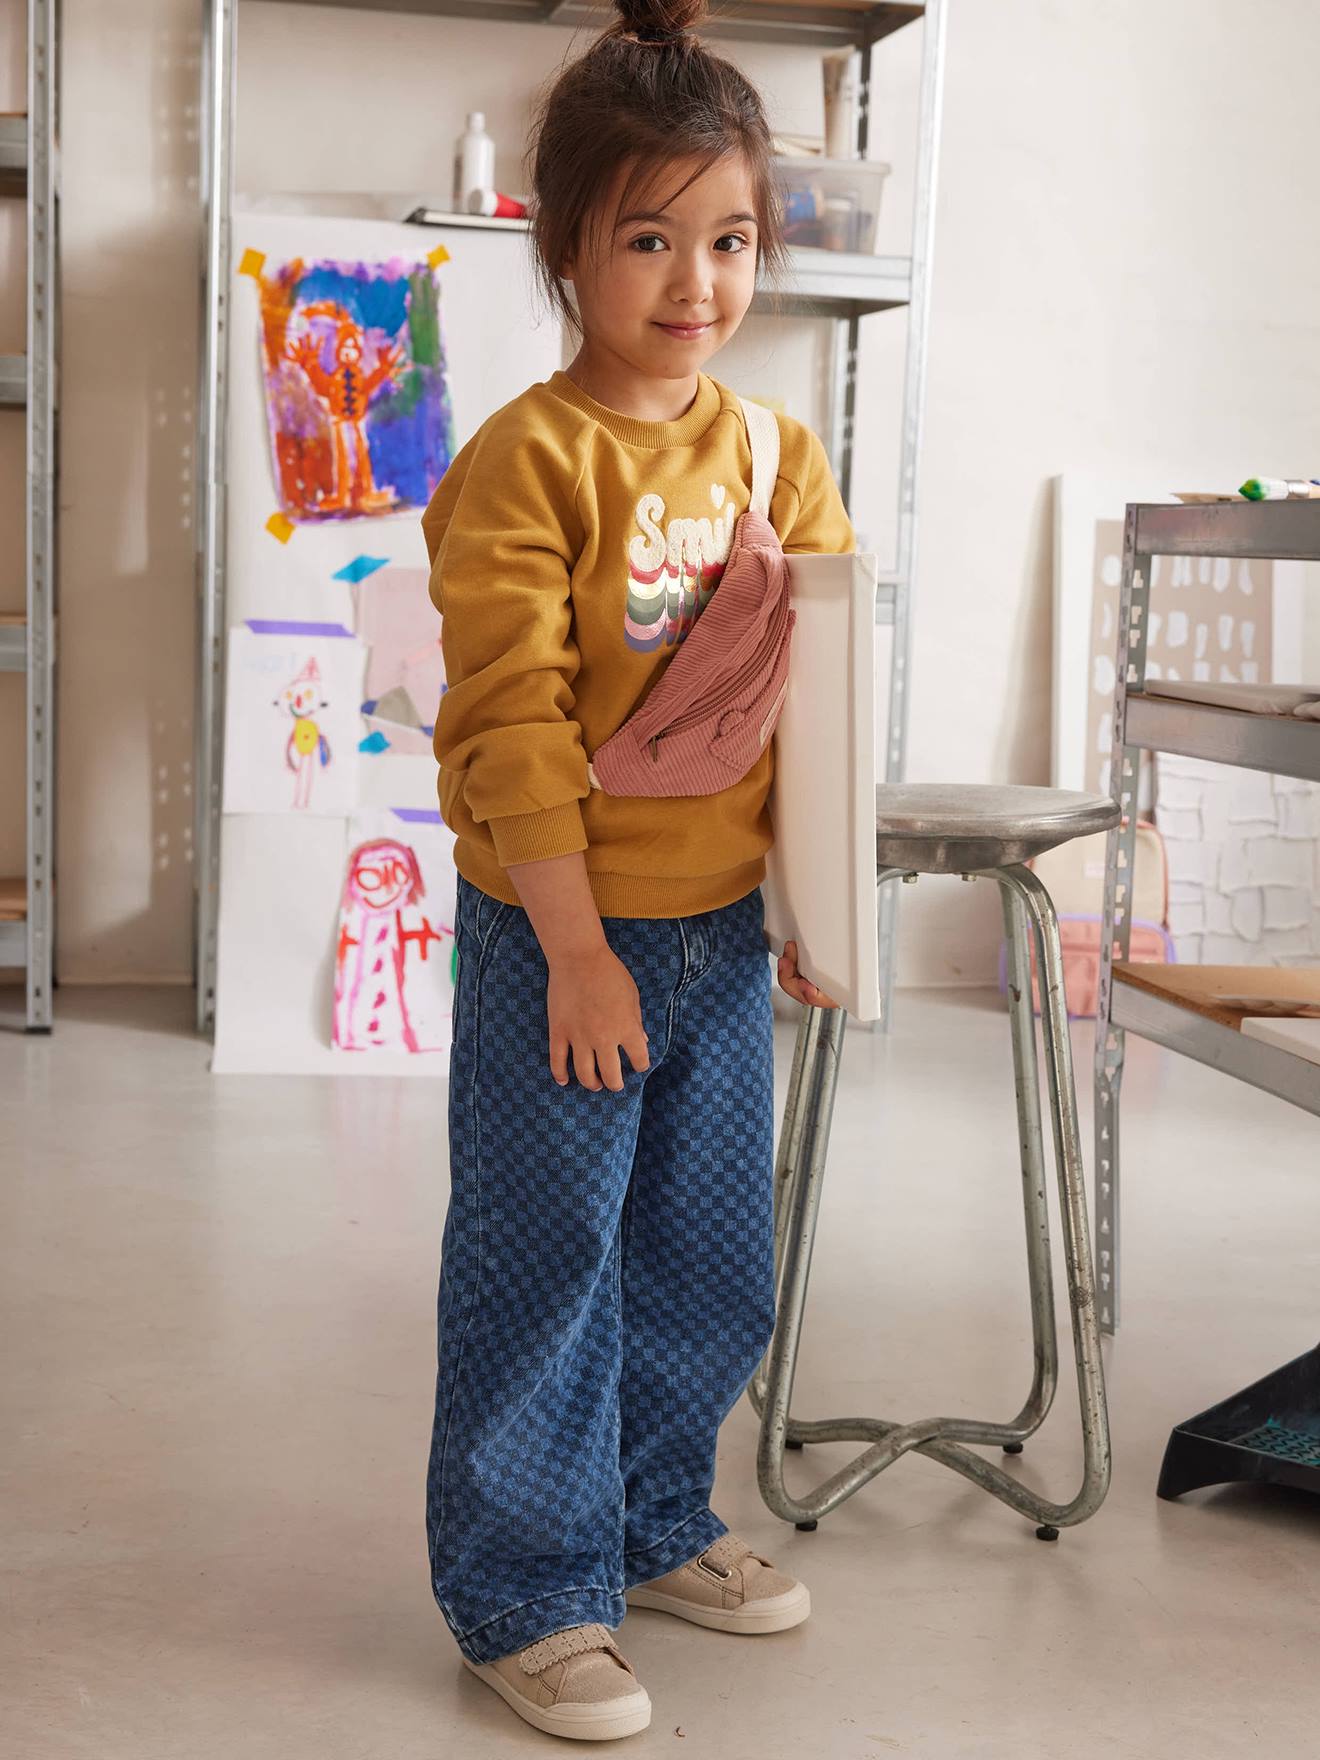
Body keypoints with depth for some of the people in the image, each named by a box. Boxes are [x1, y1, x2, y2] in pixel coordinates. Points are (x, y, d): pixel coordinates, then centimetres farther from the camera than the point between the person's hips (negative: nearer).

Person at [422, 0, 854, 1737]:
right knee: (543, 1273, 3)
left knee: (714, 1267, 16)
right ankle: (528, 1593, 18)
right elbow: (512, 726, -17)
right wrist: (576, 949, -18)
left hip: (725, 934, 6)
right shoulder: (524, 461, -13)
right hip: (562, 938, -6)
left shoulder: (771, 458, 6)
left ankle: (654, 1522, 36)